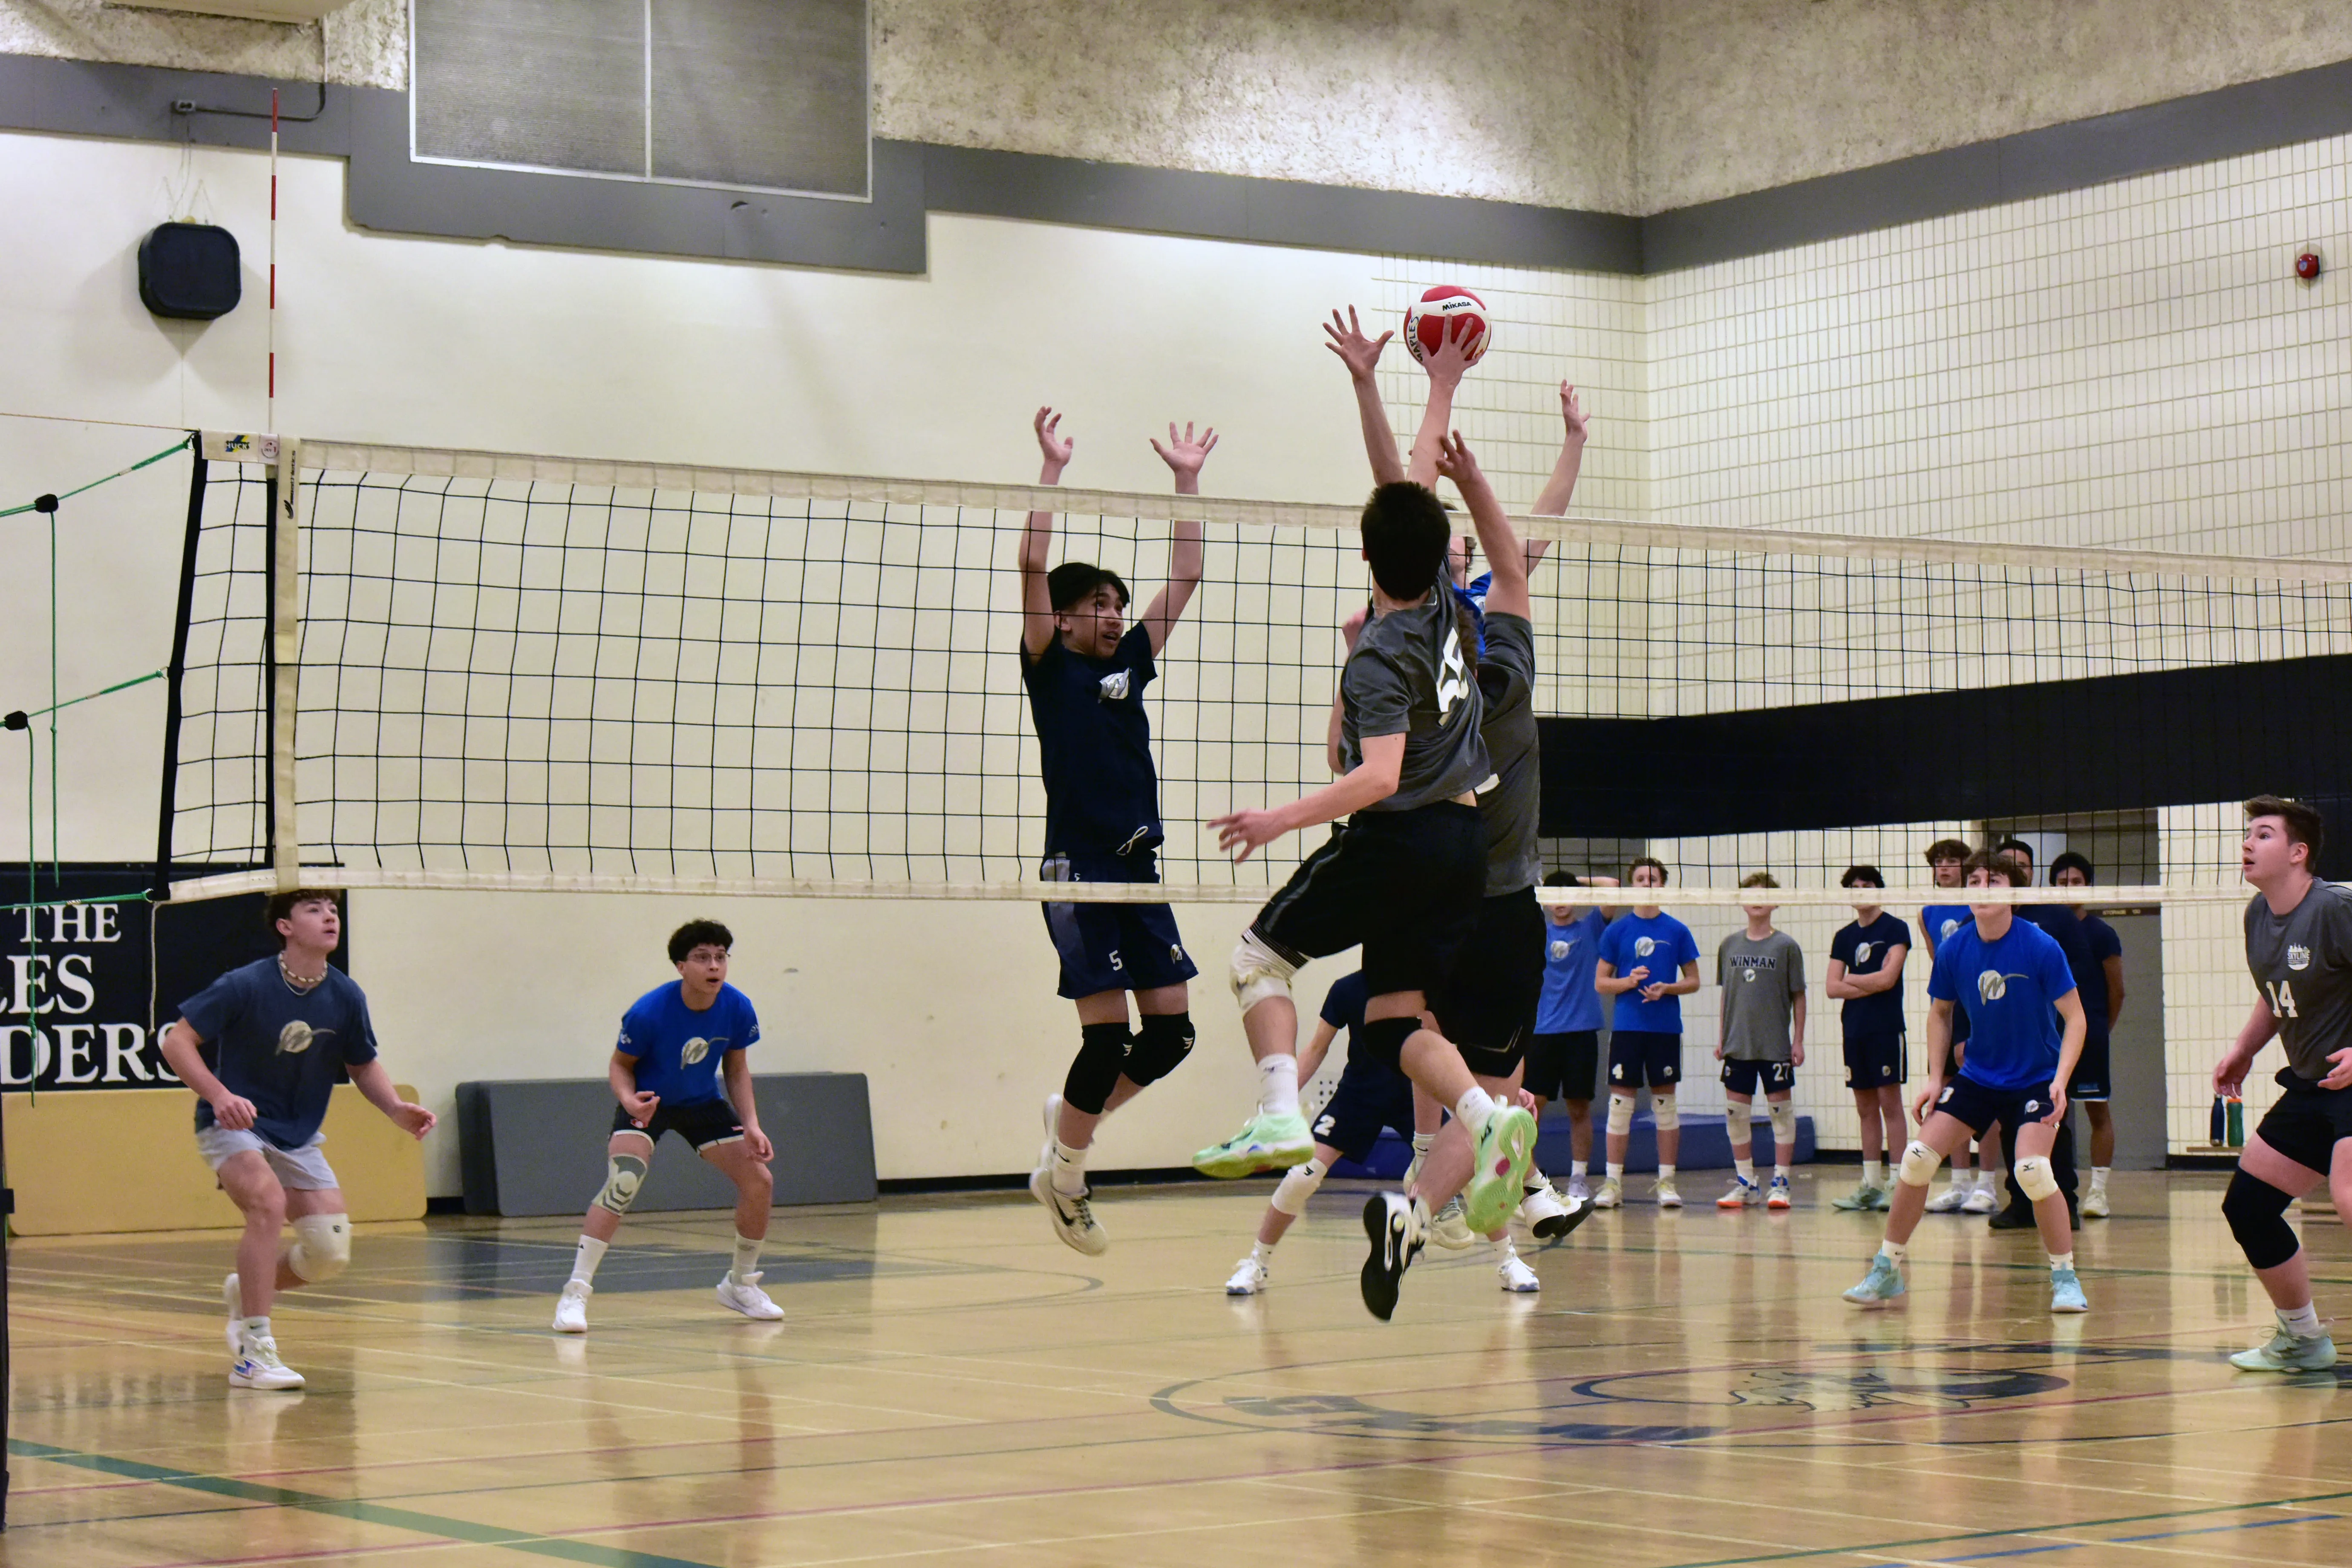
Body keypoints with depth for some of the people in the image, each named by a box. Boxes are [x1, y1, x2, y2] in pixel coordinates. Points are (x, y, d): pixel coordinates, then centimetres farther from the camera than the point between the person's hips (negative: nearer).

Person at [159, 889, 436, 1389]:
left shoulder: (345, 997, -5)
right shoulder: (246, 987, -18)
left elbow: (364, 1066, 10)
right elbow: (177, 1040, -17)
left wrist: (398, 1111, -8)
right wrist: (219, 1095, -33)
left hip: (298, 1137, 5)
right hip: (233, 1124, -5)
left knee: (331, 1253, -5)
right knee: (269, 1201, -33)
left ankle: (246, 1291, 27)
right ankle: (253, 1352, -26)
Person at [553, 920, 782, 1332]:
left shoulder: (738, 1009, -17)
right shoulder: (648, 1012, -28)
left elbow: (736, 1070, -1)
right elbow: (620, 1064, -12)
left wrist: (751, 1125, -13)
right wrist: (629, 1098, -34)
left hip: (704, 1103, 5)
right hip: (647, 1102, -5)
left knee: (759, 1181, -4)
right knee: (623, 1181, -29)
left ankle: (741, 1285, 20)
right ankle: (575, 1292, -25)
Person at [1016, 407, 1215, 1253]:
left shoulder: (1132, 661, 17)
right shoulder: (1050, 668, 1)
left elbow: (1184, 578, 18)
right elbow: (1033, 568, -9)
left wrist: (1186, 481, 16)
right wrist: (1053, 468, -9)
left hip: (1141, 869, 7)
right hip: (1079, 869, -7)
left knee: (1172, 1030, 3)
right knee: (1107, 1037, -9)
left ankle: (1072, 1114, 25)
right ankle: (1061, 1168, 9)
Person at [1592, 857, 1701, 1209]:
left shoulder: (1677, 931, 4)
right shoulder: (1617, 931, 4)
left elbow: (1693, 981, 6)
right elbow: (1600, 982, 6)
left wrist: (1666, 989, -12)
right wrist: (1628, 982, -12)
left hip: (1666, 1029, 0)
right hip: (1626, 1028, 0)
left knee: (1665, 1103, 3)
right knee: (1620, 1102, -1)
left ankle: (1667, 1182, 8)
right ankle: (1613, 1182, 3)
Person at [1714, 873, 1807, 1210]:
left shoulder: (1786, 946, -2)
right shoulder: (1730, 945, 8)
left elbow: (1798, 997, 1)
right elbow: (1726, 996, 13)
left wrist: (1799, 1040, -3)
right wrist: (1721, 1037, 8)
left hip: (1775, 1044, -4)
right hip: (1737, 1044, 4)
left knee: (1780, 1109, 0)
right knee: (1736, 1112, 5)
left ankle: (1781, 1183, 6)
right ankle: (1745, 1184, 14)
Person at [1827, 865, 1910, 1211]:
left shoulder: (1895, 929, -2)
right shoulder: (1844, 937, 13)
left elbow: (1888, 979, -13)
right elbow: (1833, 988, 5)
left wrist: (1851, 979, -1)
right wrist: (1871, 985, -8)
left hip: (1886, 1029, -6)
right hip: (1854, 1030, 6)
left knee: (1890, 1104, -6)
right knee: (1866, 1108, 7)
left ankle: (1898, 1182, -6)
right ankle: (1871, 1185, 10)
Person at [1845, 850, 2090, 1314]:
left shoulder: (2040, 947, -18)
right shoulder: (1953, 950, -7)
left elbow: (2075, 1018, -14)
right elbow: (1940, 1012, 10)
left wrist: (2060, 1081, -26)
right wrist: (1935, 1078, 2)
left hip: (2035, 1079, -4)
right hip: (1976, 1077, 4)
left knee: (2032, 1168, -25)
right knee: (1917, 1158, -7)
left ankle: (2065, 1279, -7)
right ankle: (1887, 1271, 7)